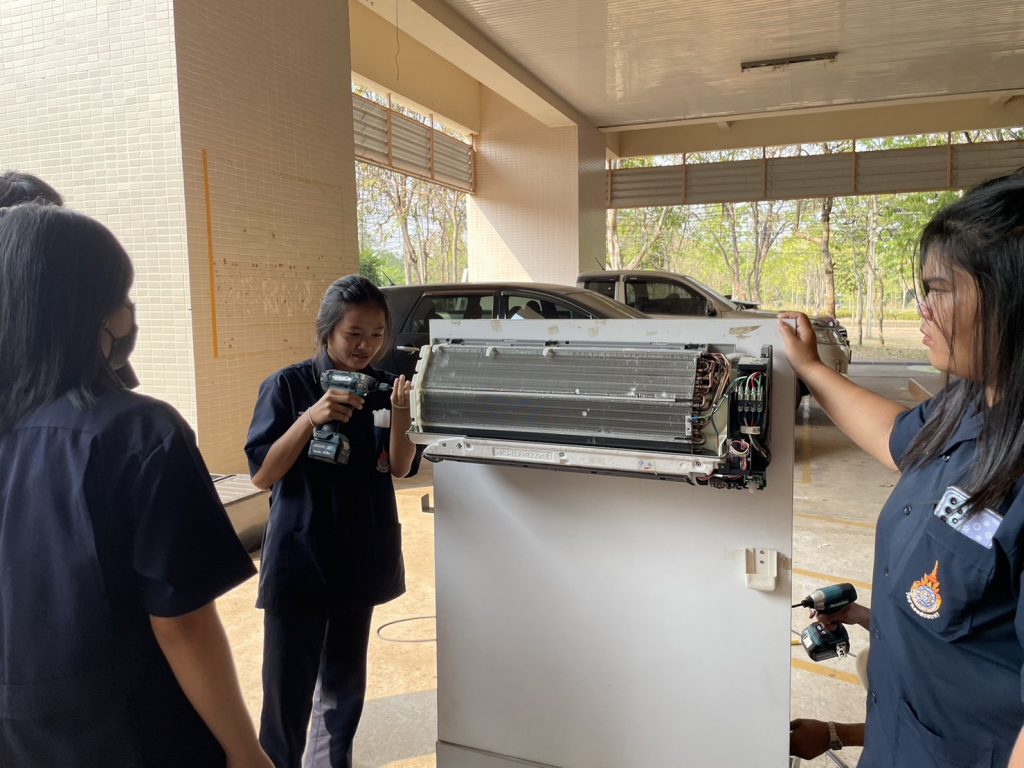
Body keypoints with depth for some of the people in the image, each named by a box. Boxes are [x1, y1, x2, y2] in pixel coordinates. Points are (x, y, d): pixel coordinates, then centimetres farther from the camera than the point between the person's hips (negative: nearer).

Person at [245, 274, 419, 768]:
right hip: (299, 557, -3)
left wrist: (399, 412, -20)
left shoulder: (384, 387, 1)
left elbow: (400, 467, -3)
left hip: (362, 556, 4)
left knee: (344, 682, 17)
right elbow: (262, 475, -12)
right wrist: (310, 419, -26)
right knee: (288, 690, 1)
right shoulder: (287, 386, -9)